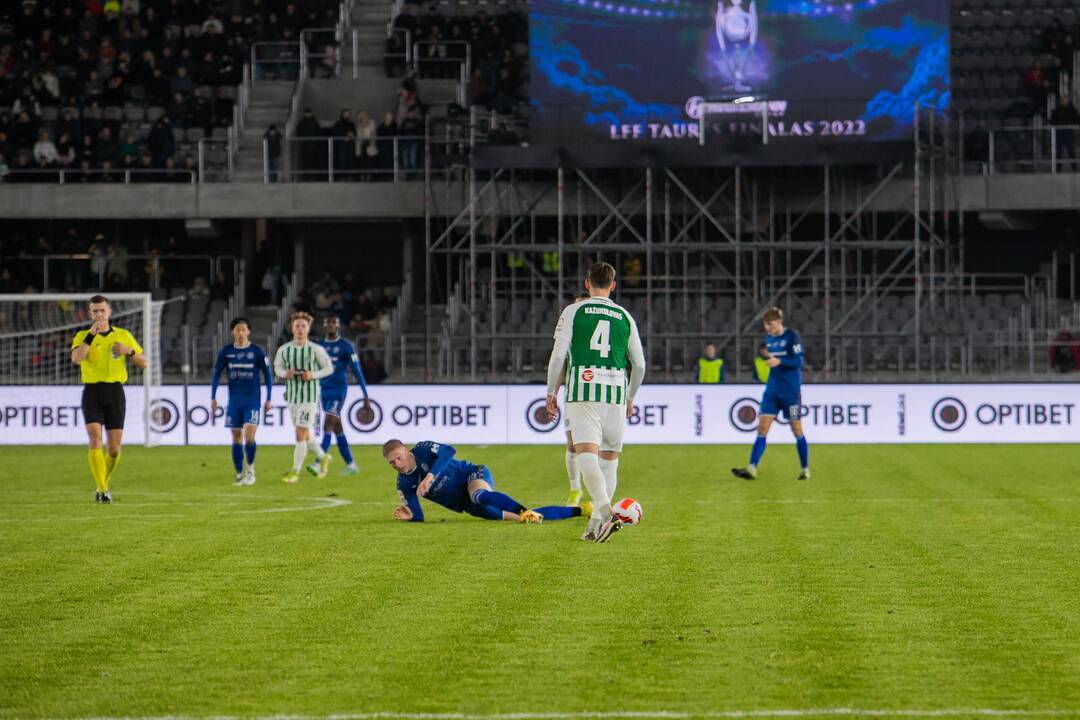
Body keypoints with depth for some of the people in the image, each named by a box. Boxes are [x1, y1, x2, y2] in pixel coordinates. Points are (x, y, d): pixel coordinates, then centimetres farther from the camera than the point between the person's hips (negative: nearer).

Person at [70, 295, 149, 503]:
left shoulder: (123, 335, 9)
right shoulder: (83, 336, 3)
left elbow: (143, 364, 9)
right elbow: (76, 358, -18)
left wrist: (128, 351, -10)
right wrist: (91, 334, -21)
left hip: (115, 392, 2)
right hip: (92, 392, -2)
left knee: (114, 449, 1)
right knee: (95, 440, -19)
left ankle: (104, 485, 24)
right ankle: (102, 490, -17)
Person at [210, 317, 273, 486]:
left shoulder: (257, 352, -3)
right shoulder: (225, 352, 2)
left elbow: (267, 375, 3)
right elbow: (216, 374, 9)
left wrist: (268, 399, 0)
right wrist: (213, 398, 4)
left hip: (252, 401, -3)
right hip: (234, 401, 3)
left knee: (249, 437, -15)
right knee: (236, 439, 5)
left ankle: (250, 468, 6)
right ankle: (239, 475, 13)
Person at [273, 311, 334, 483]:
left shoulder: (316, 350, -8)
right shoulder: (284, 350, 0)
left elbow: (329, 368, 2)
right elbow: (277, 367, 15)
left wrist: (313, 375, -15)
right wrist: (285, 373, -9)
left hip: (310, 398, -5)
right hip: (292, 397, 5)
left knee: (301, 435, -11)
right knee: (305, 436, 14)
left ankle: (295, 472, -3)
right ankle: (323, 458, 39)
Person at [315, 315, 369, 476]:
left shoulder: (346, 346, -4)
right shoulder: (318, 346, 10)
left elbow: (357, 371, -4)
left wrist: (365, 396, -6)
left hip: (339, 390, -5)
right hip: (324, 390, 5)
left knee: (328, 426, -17)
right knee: (337, 429, 10)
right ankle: (350, 465, 19)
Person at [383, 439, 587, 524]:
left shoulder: (423, 450, -16)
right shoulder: (404, 484, -1)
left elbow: (447, 451, -35)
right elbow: (418, 516, 1)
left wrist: (431, 475, -47)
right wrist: (408, 516, -23)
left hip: (474, 475, -4)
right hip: (468, 505, 4)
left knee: (479, 496, -44)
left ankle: (526, 512, -57)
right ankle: (579, 511, -6)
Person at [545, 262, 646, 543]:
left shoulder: (573, 311, 6)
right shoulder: (625, 317, 14)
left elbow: (558, 356, 0)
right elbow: (639, 365, 15)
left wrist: (551, 393, 11)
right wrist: (630, 398, 30)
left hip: (582, 391, -3)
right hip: (616, 393, 3)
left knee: (587, 453, -13)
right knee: (609, 458, 11)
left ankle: (605, 512, -33)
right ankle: (596, 524, 8)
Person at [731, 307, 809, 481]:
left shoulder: (792, 336, -9)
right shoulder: (768, 338, 10)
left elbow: (799, 361, -15)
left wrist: (779, 361, -25)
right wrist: (766, 358, 6)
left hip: (791, 391, -5)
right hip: (771, 390, 6)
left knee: (797, 430, 3)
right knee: (762, 429, -6)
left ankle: (805, 469, 16)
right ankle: (752, 469, -13)